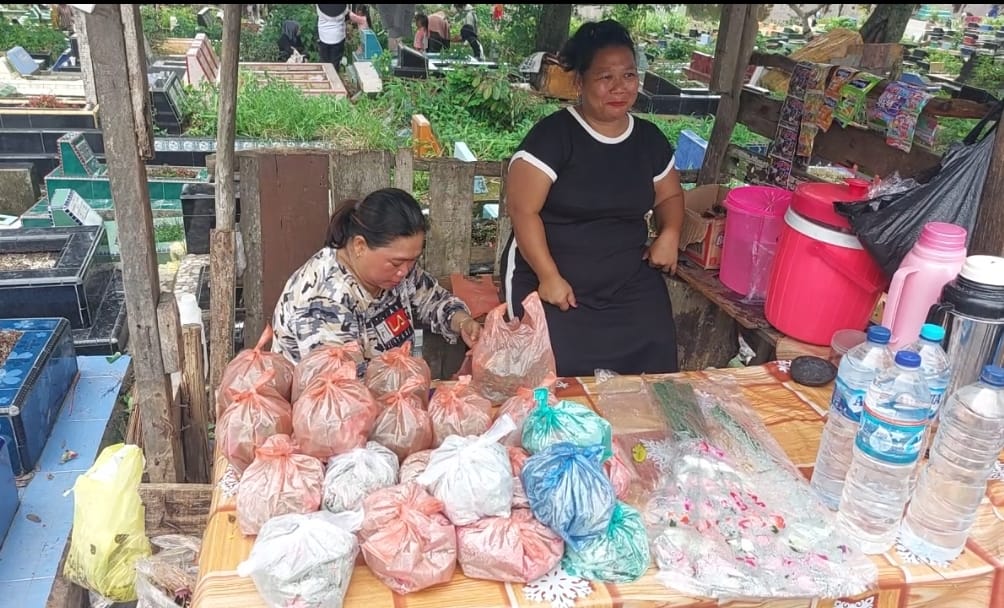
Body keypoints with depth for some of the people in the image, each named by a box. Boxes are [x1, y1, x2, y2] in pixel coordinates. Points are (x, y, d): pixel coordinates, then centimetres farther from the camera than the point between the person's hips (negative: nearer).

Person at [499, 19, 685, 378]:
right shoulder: (553, 134, -11)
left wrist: (669, 234, 1)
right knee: (559, 376, -17)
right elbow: (523, 210, -13)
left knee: (654, 366, -10)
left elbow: (669, 195, 22)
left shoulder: (649, 138, 6)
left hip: (632, 284, 5)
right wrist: (549, 276, -17)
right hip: (552, 282, -4)